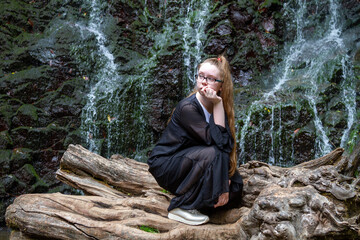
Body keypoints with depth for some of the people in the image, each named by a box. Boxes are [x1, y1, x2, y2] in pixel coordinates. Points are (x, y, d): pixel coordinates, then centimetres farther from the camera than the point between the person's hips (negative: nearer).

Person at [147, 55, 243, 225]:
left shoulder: (217, 107, -1)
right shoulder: (187, 107, -22)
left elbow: (227, 144, -7)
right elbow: (217, 140, -28)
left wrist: (225, 177, -20)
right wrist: (218, 104, -28)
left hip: (188, 163, 7)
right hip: (165, 165, -6)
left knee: (235, 184, -7)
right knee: (212, 153, -30)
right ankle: (182, 207, -18)